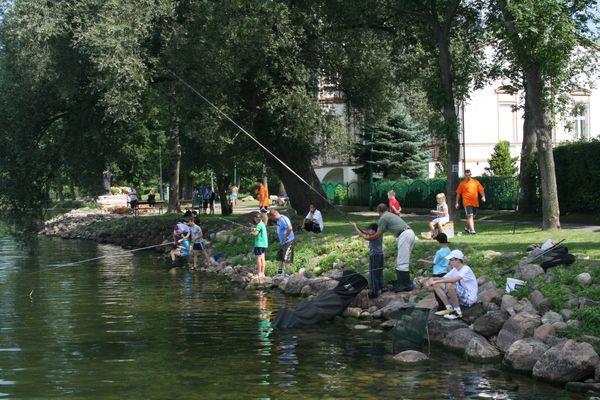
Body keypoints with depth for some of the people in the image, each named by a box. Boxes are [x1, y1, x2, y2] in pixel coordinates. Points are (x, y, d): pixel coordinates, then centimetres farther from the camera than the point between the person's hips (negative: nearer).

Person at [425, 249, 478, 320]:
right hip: (459, 297, 9)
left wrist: (437, 281, -34)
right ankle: (449, 309, 1)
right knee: (436, 285, 1)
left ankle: (458, 312, -19)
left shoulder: (466, 269, -19)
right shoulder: (455, 270, 8)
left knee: (449, 285, -34)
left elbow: (454, 280, -35)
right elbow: (443, 278, 6)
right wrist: (432, 279, -15)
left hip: (469, 299, -9)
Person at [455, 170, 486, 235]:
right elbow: (458, 193, 6)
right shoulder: (462, 183, 2)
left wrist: (483, 196, -11)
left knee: (472, 216, 15)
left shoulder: (475, 182, 10)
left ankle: (467, 227, 35)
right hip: (467, 202, -4)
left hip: (475, 202, 4)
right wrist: (456, 203, 4)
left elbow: (481, 190, 7)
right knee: (470, 216, -15)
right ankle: (472, 230, -19)